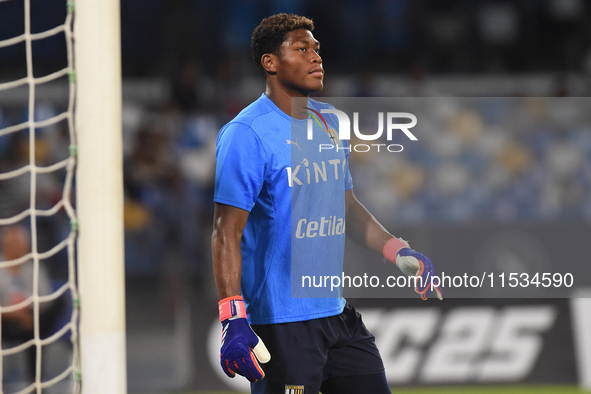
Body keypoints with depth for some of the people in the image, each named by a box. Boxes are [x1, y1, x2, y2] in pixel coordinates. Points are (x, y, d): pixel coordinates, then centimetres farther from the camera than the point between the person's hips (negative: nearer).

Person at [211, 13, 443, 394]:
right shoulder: (246, 134, -13)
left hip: (338, 313, 8)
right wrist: (233, 319, -23)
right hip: (279, 320, -8)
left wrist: (399, 252, 12)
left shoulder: (331, 123, 12)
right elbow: (227, 232, -16)